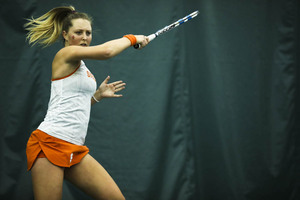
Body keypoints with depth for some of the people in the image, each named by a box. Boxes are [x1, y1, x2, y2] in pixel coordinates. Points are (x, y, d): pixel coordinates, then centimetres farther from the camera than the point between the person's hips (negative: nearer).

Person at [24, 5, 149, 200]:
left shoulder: (82, 67, 20)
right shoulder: (65, 54, -6)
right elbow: (107, 51, -20)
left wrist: (97, 95, 15)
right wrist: (132, 38, -5)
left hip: (75, 149, 9)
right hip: (51, 142, -8)